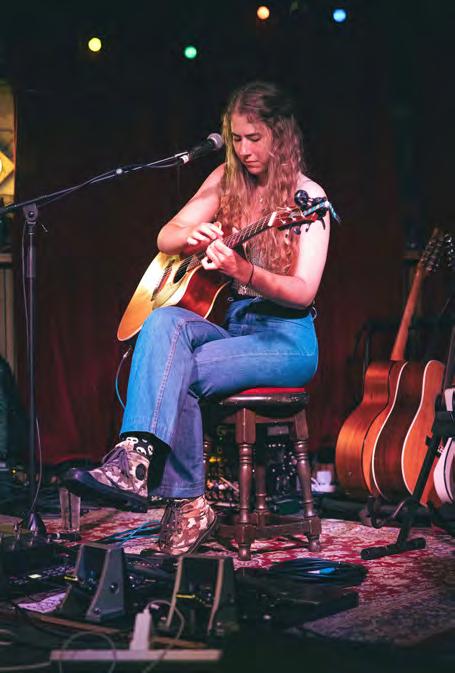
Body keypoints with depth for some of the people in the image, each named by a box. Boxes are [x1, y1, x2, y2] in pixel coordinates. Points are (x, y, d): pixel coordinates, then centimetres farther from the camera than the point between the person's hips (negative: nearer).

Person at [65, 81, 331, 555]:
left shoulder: (307, 197, -5)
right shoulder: (227, 181, 11)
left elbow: (304, 292, -13)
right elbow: (164, 239, 11)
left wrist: (246, 273, -31)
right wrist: (193, 235, -13)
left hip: (285, 338, -5)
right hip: (225, 323, 5)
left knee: (174, 371, -30)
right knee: (164, 322, -30)